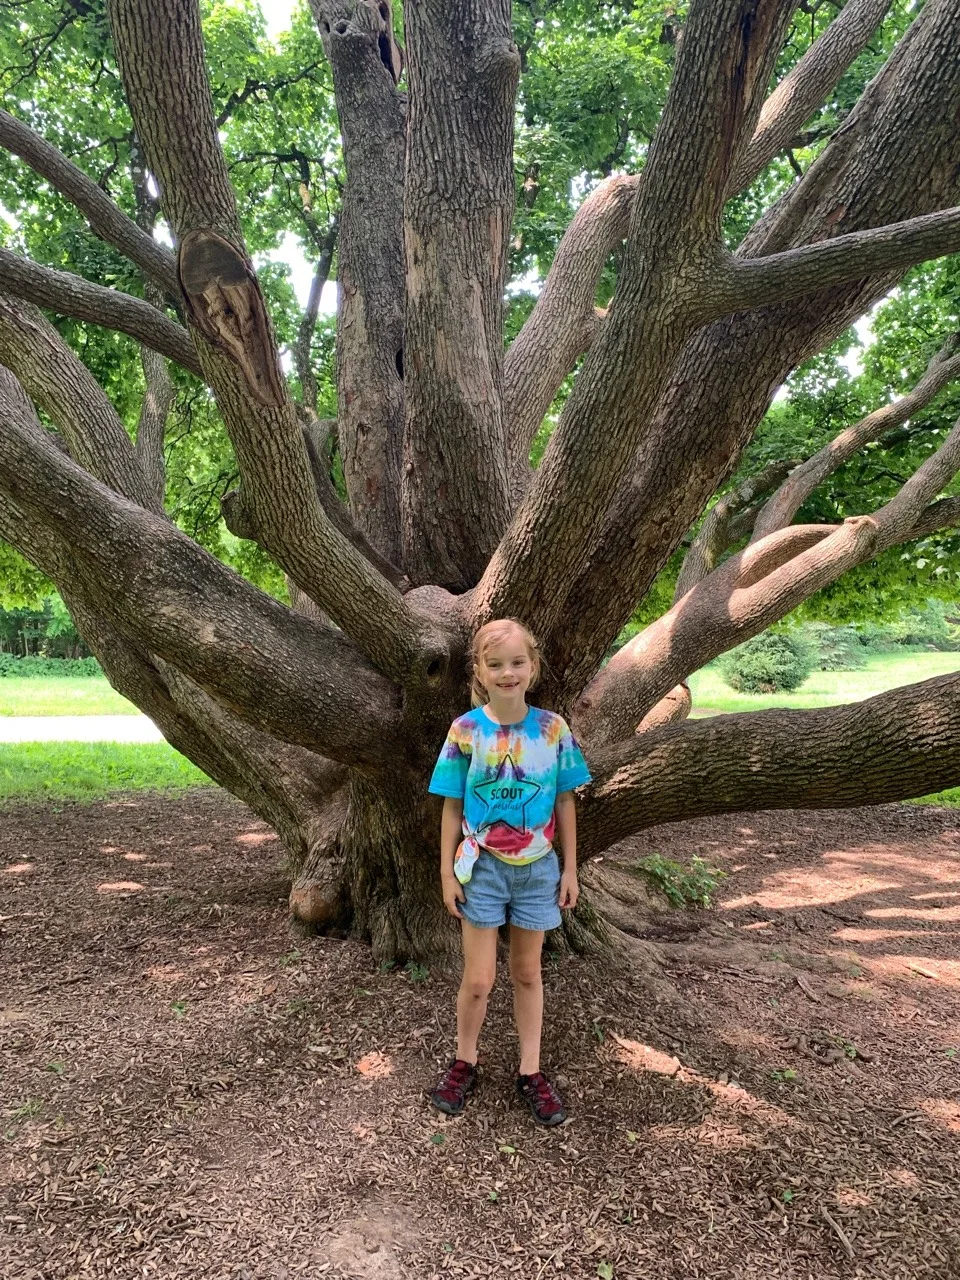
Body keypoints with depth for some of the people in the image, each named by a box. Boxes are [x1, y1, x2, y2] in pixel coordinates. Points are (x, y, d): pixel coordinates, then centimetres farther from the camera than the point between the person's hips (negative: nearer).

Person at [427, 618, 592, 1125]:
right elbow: (452, 807, -3)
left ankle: (530, 1072, 32)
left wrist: (570, 869, 4)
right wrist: (447, 873, -2)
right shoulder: (465, 731, -10)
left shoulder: (553, 729, -7)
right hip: (483, 868, -1)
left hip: (537, 868, 1)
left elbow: (565, 803, 1)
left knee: (527, 973, 16)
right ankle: (464, 1063, 32)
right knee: (478, 979, 6)